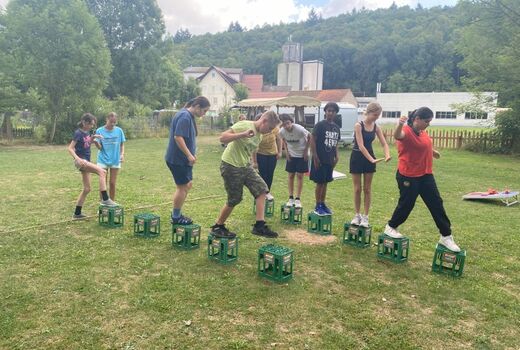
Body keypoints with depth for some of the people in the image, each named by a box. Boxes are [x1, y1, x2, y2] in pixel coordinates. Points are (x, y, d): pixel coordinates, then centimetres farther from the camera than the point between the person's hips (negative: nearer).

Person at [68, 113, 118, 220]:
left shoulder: (87, 132, 10)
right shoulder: (78, 133, -13)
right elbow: (70, 148, -18)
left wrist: (93, 137, 9)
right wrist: (78, 159, -33)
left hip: (86, 162, 9)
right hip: (80, 161, -9)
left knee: (87, 189, 11)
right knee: (102, 172, -28)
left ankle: (77, 213, 20)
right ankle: (105, 199, -28)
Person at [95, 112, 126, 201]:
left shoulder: (119, 130, -1)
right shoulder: (100, 131, -4)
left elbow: (122, 144, 8)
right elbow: (100, 147, -8)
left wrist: (122, 154, -9)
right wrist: (95, 142, -29)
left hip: (115, 160, 1)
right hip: (103, 160, -1)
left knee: (112, 183, 6)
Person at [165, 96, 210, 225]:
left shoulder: (188, 116, 13)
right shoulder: (184, 116, -18)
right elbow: (178, 137, -26)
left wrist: (190, 155, 18)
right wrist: (189, 155, -24)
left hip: (183, 158, 10)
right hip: (178, 159, -10)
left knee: (187, 185, 17)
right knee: (182, 187, 0)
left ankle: (176, 214, 28)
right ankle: (176, 218, 13)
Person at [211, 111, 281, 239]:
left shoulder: (259, 135, 10)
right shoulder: (244, 125, -17)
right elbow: (223, 138, -26)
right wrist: (243, 134, -36)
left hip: (245, 166, 9)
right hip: (231, 166, -8)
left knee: (261, 189, -2)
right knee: (234, 200, -1)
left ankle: (259, 225, 0)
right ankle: (217, 227, 19)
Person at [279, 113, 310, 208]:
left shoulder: (300, 129, -28)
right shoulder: (282, 132, -17)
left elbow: (309, 137, -11)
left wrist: (306, 151, -10)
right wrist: (286, 151, -1)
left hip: (302, 155, -3)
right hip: (291, 155, 3)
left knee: (300, 176, -1)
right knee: (291, 175, 5)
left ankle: (298, 199, 7)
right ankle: (291, 198, 15)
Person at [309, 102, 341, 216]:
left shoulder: (336, 127, 10)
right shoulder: (320, 125, -10)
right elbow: (312, 140, -12)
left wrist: (336, 156, 7)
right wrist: (315, 157, -16)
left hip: (330, 160, 6)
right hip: (320, 159, -6)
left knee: (325, 182, 13)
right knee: (320, 183, -1)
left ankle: (323, 204, 24)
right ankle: (317, 206, 9)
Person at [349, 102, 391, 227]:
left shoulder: (376, 127, 0)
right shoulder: (358, 125, -15)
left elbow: (384, 143, -4)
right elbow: (361, 146, -22)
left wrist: (387, 155, -25)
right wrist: (371, 159, -30)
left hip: (369, 157, 4)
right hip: (357, 157, -4)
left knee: (367, 189, 6)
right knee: (357, 189, 5)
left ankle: (365, 216, 13)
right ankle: (357, 215, 18)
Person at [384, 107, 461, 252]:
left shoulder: (423, 132, 7)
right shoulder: (407, 131, -19)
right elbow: (397, 136, -45)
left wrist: (433, 151, 47)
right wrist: (400, 124, -66)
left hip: (426, 175, 8)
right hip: (408, 176, -8)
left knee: (436, 204, 8)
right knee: (406, 204, 4)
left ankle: (446, 236, 17)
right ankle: (390, 227, 28)